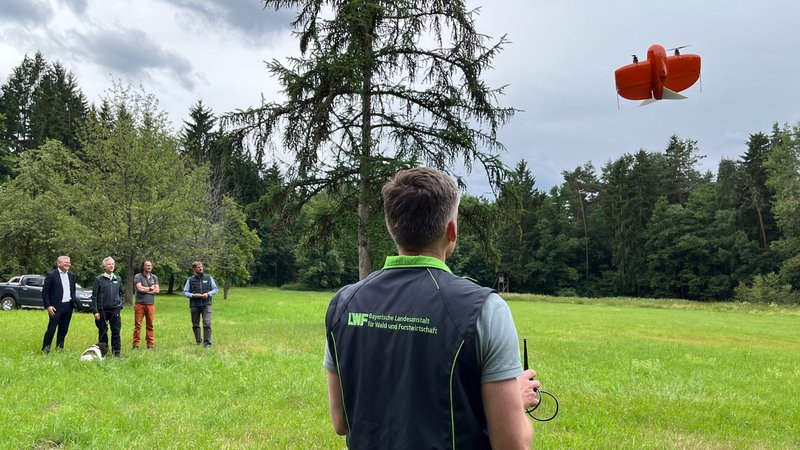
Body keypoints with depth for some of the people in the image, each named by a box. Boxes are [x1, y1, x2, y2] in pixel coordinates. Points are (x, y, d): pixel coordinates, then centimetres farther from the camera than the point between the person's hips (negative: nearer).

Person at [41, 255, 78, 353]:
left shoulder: (71, 275, 12)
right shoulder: (51, 275, -6)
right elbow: (45, 292, -7)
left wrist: (74, 301, 10)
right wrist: (48, 306, -13)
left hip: (68, 306, 6)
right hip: (56, 307, -6)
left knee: (63, 330, 10)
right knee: (51, 329, -3)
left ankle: (59, 349, 19)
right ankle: (45, 350, 6)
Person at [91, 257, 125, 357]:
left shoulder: (118, 278, 11)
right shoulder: (98, 279, -1)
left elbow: (122, 292, 21)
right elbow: (94, 296, -2)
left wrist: (121, 303, 6)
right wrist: (95, 311, -8)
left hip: (115, 310, 3)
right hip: (102, 310, -2)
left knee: (116, 332, 1)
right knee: (102, 332, 5)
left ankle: (117, 353, 5)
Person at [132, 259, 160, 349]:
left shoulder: (154, 277, 14)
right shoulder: (138, 276, 1)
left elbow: (157, 290, 4)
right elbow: (140, 288, -12)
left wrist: (145, 290, -6)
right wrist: (150, 288, 1)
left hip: (150, 304, 3)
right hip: (140, 304, -3)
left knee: (150, 325, 5)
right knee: (137, 325, -3)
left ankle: (150, 344, 9)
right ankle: (136, 344, 1)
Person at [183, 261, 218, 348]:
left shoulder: (209, 277, 9)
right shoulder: (190, 279, 8)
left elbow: (215, 289, 11)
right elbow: (185, 292, 7)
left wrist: (208, 294, -8)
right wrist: (193, 295, -11)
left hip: (206, 304, -1)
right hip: (194, 305, 1)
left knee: (207, 324, -12)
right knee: (195, 324, 7)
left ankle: (207, 343, -10)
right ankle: (198, 342, 20)